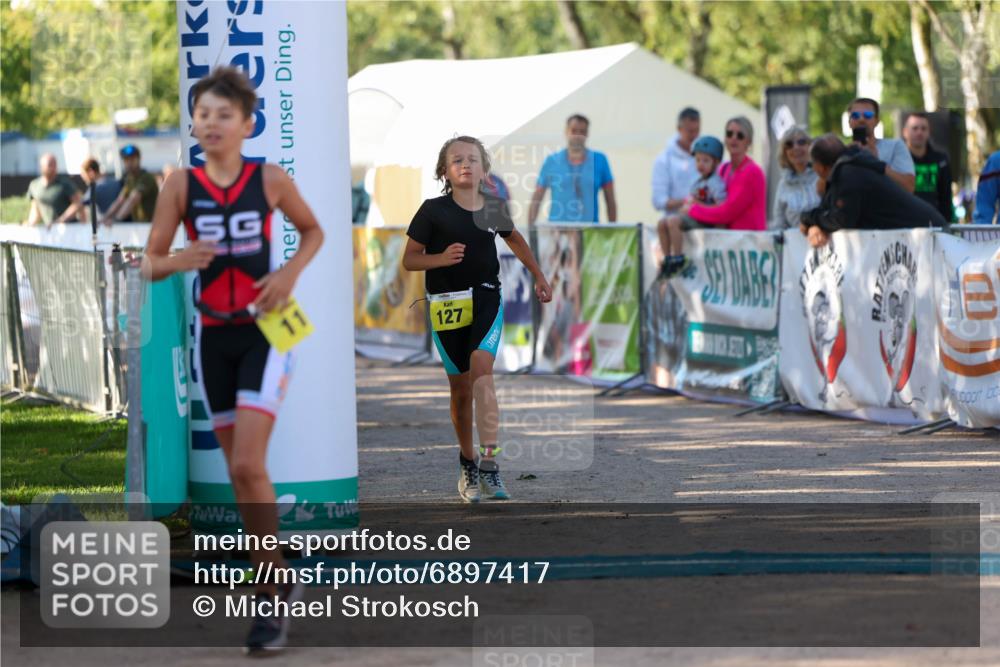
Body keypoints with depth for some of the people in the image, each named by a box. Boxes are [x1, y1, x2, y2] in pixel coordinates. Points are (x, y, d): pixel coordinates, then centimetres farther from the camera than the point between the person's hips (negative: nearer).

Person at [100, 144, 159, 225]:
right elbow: (120, 201, 6)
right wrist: (105, 218, -7)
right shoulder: (129, 178, 11)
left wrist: (116, 219, -35)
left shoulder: (146, 178, -13)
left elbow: (133, 200, -25)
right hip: (136, 223, 6)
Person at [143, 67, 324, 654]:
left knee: (248, 466, -16)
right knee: (241, 473, 10)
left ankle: (272, 601, -8)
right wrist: (180, 261, -24)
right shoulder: (181, 185, -2)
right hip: (215, 334, 3)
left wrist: (291, 272, -7)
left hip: (264, 330, -3)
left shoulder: (270, 180, -5)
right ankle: (279, 583, 26)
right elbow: (150, 265, -2)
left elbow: (314, 231, 12)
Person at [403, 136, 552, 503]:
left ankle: (488, 463, -27)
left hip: (486, 299, 0)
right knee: (461, 388, 7)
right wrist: (441, 258, -21)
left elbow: (515, 239, 26)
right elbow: (409, 259, -2)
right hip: (446, 304, 0)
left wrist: (538, 277, 29)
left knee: (481, 370, -22)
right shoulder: (433, 211, -5)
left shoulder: (493, 209, 4)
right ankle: (467, 463, 26)